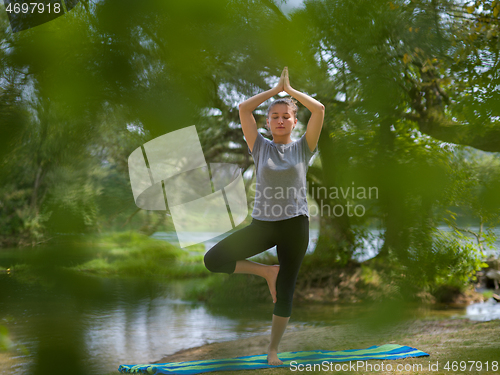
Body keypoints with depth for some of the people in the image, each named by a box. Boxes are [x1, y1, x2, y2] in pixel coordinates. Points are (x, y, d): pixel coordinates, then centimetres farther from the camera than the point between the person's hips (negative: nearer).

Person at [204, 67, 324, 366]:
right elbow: (244, 109, 1)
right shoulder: (261, 147, 7)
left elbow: (319, 109, -5)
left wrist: (291, 90, 3)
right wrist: (276, 89, 6)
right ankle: (268, 272, 6)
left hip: (295, 225, -1)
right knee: (213, 259, -12)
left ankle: (273, 351, 17)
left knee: (285, 290, 3)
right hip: (262, 224, 1)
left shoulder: (303, 148, 5)